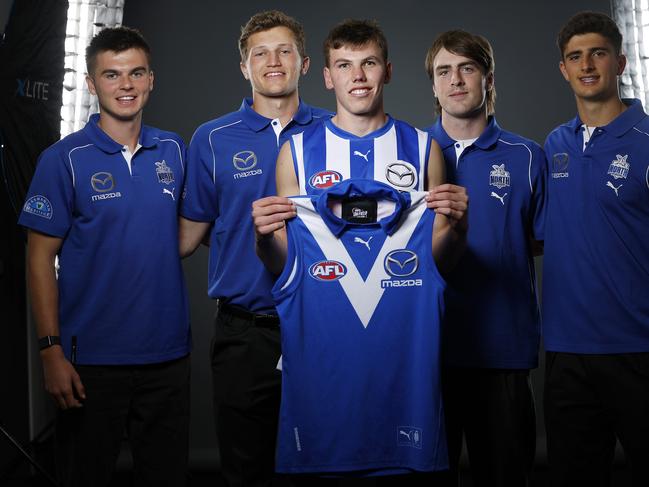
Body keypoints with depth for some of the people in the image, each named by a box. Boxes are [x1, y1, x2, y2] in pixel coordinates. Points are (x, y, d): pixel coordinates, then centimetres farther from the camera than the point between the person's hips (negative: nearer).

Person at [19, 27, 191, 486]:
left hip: (168, 352, 4)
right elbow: (41, 257, -7)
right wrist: (52, 350, -12)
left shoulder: (174, 150, 5)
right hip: (92, 358, -3)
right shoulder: (64, 160, -6)